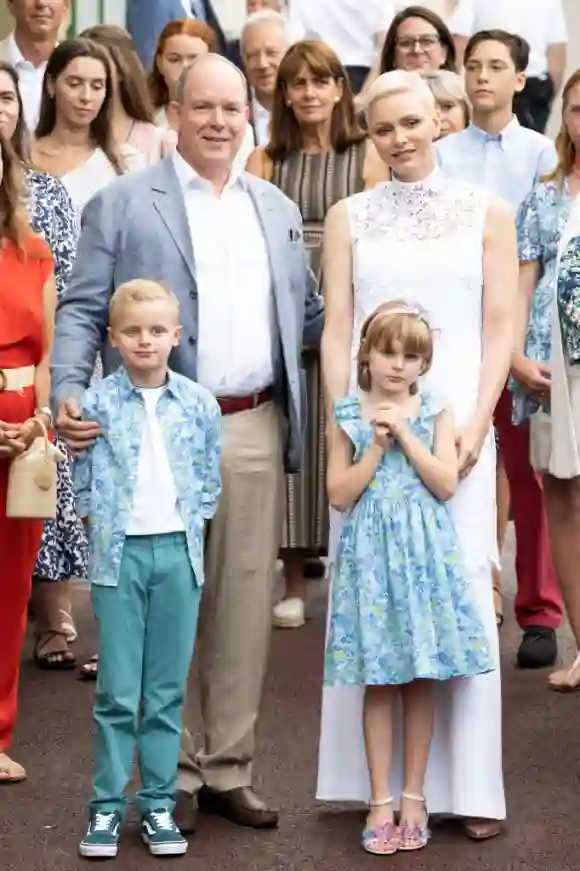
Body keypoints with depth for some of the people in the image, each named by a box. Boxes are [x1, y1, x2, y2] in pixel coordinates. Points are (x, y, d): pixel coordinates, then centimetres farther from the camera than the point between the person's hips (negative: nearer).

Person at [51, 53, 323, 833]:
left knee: (245, 606, 8)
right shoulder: (122, 204, 1)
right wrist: (69, 394, -17)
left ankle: (228, 770, 19)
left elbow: (308, 314, 19)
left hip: (256, 431, 4)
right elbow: (83, 311, -3)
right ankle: (171, 774, 13)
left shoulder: (278, 211, 15)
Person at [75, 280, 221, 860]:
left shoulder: (198, 403, 3)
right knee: (117, 691, 0)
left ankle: (158, 803, 14)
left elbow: (210, 480, 8)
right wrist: (102, 533, -5)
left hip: (178, 552, 2)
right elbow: (83, 482, 1)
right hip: (119, 552, -2)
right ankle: (106, 805, 9)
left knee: (167, 689, 6)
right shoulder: (97, 403, -3)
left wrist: (188, 528, 0)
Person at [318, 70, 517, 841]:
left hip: (455, 420, -1)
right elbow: (337, 330, 4)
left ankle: (465, 783, 4)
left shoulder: (486, 213, 6)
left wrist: (477, 422, -8)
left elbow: (500, 327, 2)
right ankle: (382, 779, 9)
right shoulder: (349, 218, 8)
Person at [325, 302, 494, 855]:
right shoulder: (350, 417, 3)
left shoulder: (434, 413, 4)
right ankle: (380, 800, 7)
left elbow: (447, 484, -6)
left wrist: (405, 434, -10)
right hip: (371, 552, 0)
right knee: (378, 682, 1)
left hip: (424, 551, 1)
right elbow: (339, 494, -2)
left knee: (420, 679, 4)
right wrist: (378, 446, -9)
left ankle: (413, 795, 14)